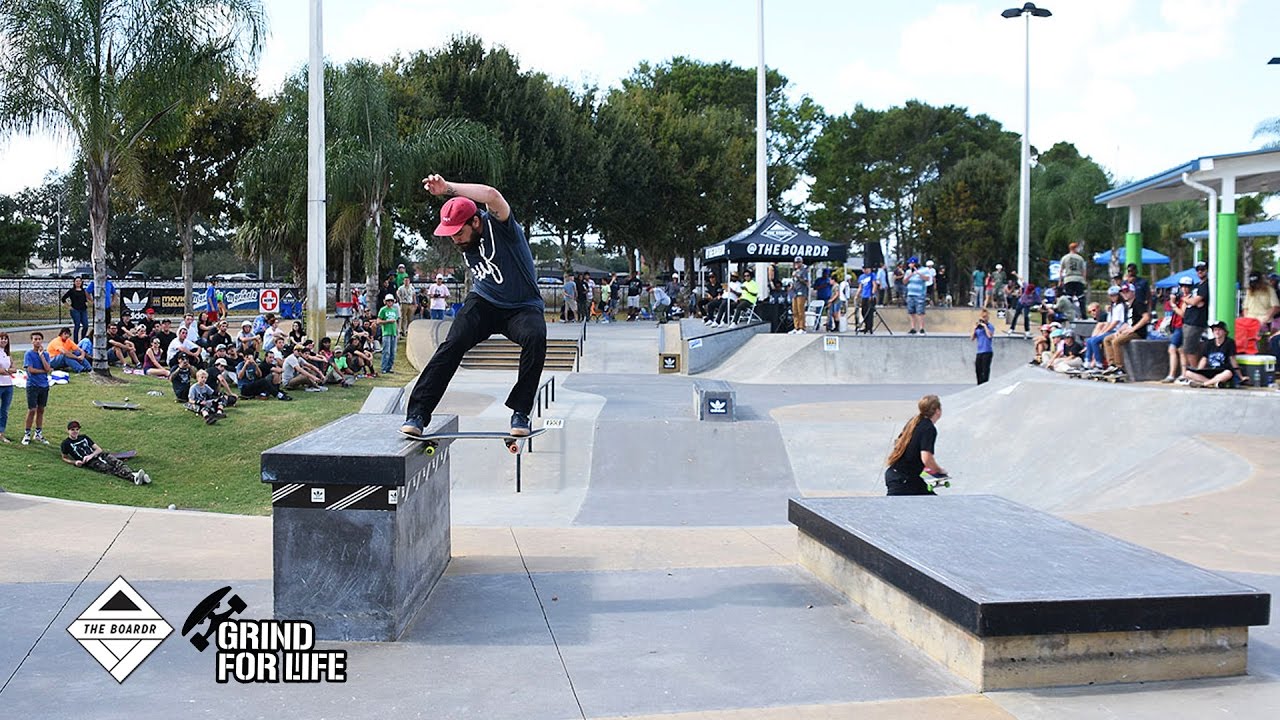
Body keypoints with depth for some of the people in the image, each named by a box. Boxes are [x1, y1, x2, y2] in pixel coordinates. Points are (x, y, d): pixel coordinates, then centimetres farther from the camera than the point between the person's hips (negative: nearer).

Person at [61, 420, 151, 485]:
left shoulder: (84, 437, 21)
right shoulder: (66, 443, 10)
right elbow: (64, 458, 19)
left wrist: (91, 455, -6)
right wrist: (75, 462, -2)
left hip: (99, 455, 6)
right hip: (91, 462, -6)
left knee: (117, 463, -25)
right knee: (109, 469, -31)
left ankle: (134, 474, -51)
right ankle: (134, 478, -57)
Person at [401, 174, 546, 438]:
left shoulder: (497, 225, -20)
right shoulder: (465, 242, 0)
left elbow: (492, 195, -43)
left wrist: (448, 188, -44)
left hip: (523, 306, -4)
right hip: (484, 302, 4)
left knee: (535, 337, -36)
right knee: (454, 342, -21)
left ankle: (520, 412, -25)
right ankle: (417, 413, -20)